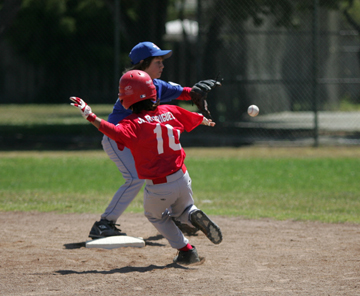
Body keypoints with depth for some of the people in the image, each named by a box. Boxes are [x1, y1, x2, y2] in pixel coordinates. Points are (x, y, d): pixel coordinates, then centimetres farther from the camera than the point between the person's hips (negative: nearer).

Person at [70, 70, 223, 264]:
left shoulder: (134, 123, -14)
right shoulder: (171, 112, 3)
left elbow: (115, 132, -34)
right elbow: (195, 118, 21)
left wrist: (91, 117, -34)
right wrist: (206, 121, 43)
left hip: (158, 188, -4)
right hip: (182, 179, 4)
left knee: (155, 216, 27)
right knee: (182, 210, 32)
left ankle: (186, 251, 18)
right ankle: (194, 217, -3)